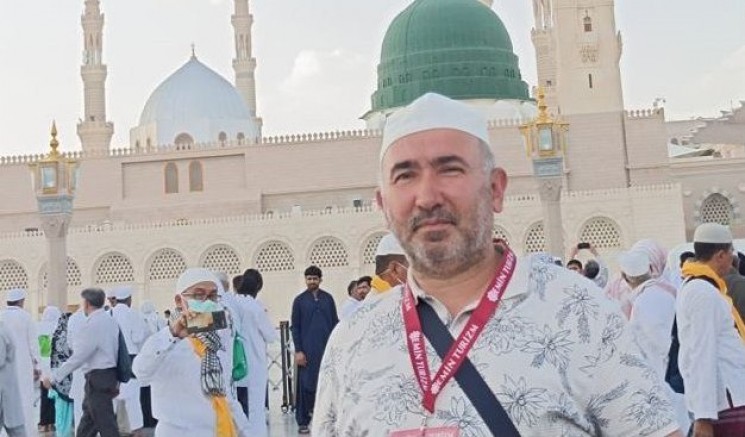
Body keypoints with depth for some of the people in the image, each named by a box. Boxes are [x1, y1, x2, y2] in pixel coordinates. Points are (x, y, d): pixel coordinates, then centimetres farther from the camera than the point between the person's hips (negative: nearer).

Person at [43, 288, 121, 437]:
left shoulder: (92, 324, -16)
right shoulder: (110, 320, 9)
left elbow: (78, 357, -18)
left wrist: (54, 378, -14)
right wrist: (115, 382, 17)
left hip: (97, 378, -9)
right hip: (109, 374, 9)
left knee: (106, 425, -5)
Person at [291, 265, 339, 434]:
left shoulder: (328, 298, 8)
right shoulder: (300, 300, 4)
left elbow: (335, 323, 10)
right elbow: (295, 327, 2)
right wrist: (298, 350, -5)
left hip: (326, 349, 2)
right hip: (307, 350, -2)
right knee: (305, 385, 0)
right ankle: (303, 421, 6)